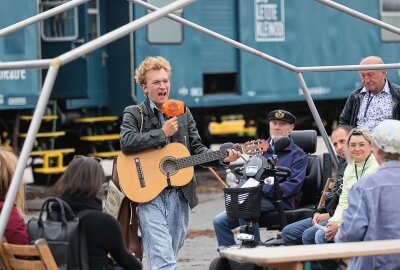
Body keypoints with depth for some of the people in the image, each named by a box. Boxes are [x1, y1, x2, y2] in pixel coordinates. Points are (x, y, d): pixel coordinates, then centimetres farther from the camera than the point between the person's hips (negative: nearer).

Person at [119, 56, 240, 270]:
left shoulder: (183, 113, 15)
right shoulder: (134, 114, 2)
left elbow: (197, 149, 14)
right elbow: (126, 142, -17)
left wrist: (221, 158, -4)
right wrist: (162, 133, -14)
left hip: (179, 195, 5)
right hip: (148, 195, -5)